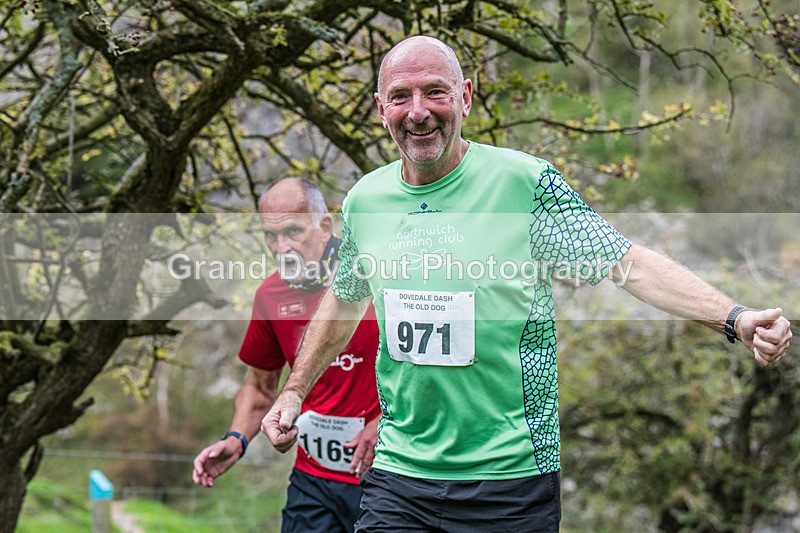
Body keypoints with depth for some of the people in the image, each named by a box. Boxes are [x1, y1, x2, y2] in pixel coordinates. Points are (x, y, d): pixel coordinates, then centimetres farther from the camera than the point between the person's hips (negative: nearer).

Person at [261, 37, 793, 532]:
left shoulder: (525, 182, -9)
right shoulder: (365, 199, 4)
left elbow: (629, 262, -11)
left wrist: (735, 318, -23)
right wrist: (296, 390, 24)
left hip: (511, 479, -3)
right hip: (399, 473, 3)